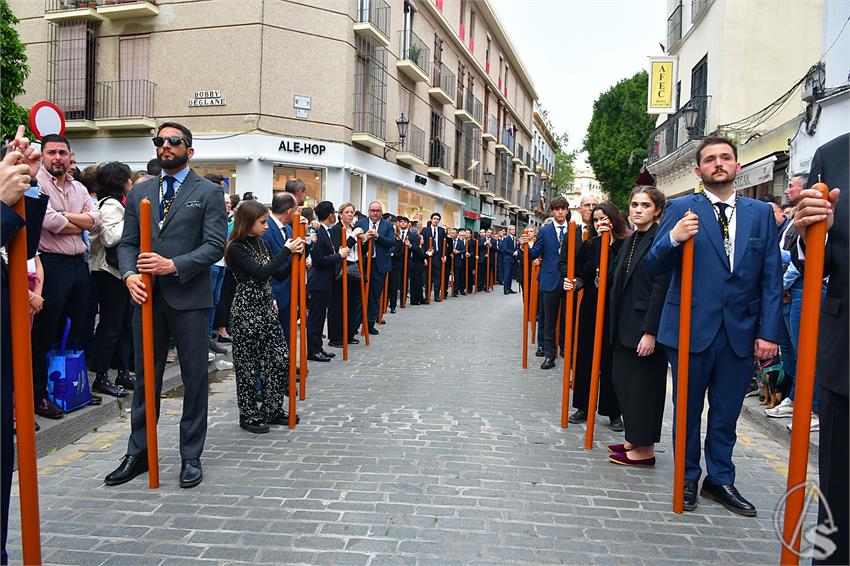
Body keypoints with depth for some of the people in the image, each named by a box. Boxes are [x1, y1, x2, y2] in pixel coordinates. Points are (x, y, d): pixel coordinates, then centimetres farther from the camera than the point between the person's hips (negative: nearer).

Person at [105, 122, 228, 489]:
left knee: (195, 379, 4)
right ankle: (138, 453, 25)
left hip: (188, 297, -4)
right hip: (148, 297, 4)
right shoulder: (139, 193, 15)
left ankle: (191, 457, 17)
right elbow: (127, 243, 12)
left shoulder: (209, 192, 1)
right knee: (146, 377, 12)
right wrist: (129, 274, -8)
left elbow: (215, 245, -8)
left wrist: (173, 265, -18)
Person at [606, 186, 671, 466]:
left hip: (645, 327, -9)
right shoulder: (630, 241, 15)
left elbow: (661, 288, -17)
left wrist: (650, 331, -20)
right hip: (624, 325, 9)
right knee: (622, 381, 14)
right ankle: (634, 440, 28)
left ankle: (645, 449, 14)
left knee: (643, 385, 0)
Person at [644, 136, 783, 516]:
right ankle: (687, 479, 28)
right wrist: (673, 239, -25)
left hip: (740, 332, 2)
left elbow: (771, 278, 4)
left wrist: (769, 332, -2)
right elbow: (654, 267, -5)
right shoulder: (681, 209, -1)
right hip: (691, 328, -2)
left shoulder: (761, 213, 7)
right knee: (688, 409, 12)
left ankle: (720, 480, 31)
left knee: (727, 412, 14)